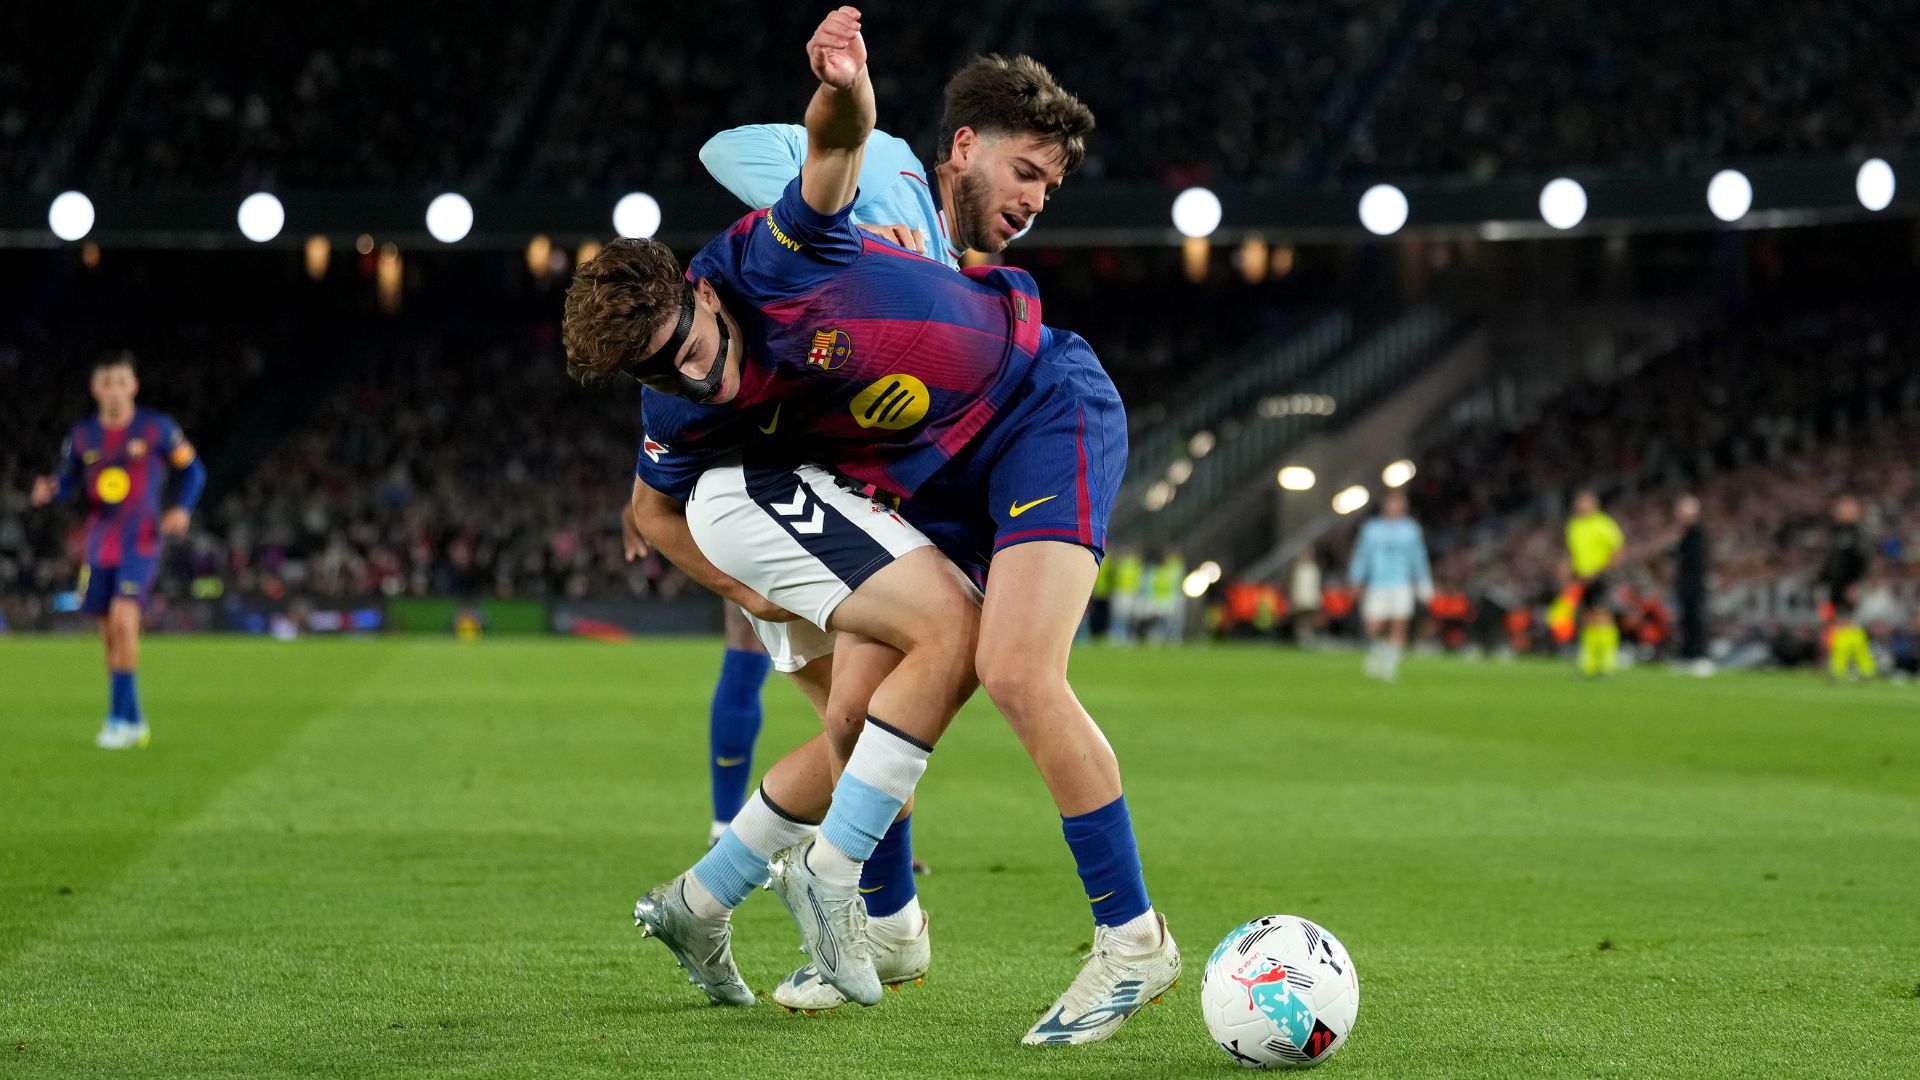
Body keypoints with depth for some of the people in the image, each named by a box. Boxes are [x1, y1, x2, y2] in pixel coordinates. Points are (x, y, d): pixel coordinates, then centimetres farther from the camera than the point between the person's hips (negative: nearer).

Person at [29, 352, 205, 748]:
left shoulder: (157, 428, -3)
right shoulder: (82, 436, 6)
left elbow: (193, 470, 6)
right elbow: (68, 482, 12)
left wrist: (183, 508, -11)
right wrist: (49, 490, -12)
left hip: (141, 541, -4)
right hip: (99, 547, 4)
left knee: (123, 621, -20)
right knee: (110, 634, 6)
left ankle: (119, 719, -15)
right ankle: (134, 720, 18)